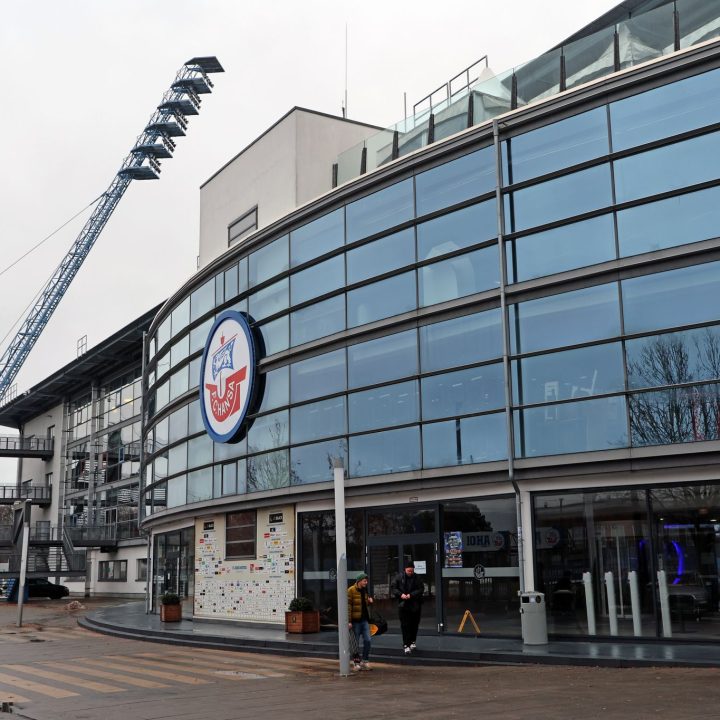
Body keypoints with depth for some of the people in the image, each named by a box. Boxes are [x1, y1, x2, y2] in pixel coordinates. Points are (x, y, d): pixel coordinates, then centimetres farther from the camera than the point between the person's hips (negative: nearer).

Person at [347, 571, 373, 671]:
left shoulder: (364, 590, 12)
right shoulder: (351, 590, -10)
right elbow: (348, 606, -14)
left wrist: (369, 601, 5)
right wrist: (349, 621, -18)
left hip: (365, 619, 6)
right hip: (355, 620, -6)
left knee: (367, 640, 1)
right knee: (355, 643, 3)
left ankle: (365, 661, 11)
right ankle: (356, 662, 14)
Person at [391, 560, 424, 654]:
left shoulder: (417, 578, -3)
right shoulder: (399, 577, -2)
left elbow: (421, 589, -5)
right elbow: (393, 588, 0)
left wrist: (411, 595, -18)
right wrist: (400, 594, -17)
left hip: (415, 605, 1)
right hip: (403, 605, -1)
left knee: (414, 624, 9)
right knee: (405, 625, -4)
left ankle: (412, 642, 26)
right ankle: (406, 645, -2)